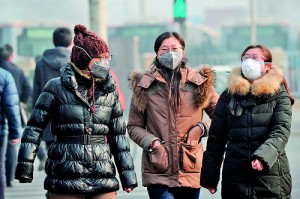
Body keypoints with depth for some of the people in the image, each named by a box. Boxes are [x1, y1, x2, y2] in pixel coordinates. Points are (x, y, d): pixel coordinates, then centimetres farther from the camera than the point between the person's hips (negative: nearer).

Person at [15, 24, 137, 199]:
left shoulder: (109, 91, 10)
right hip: (65, 176, -3)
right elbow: (35, 127, -1)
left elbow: (118, 135, 15)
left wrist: (128, 175, 13)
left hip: (103, 178, 3)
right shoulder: (57, 88, -2)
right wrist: (25, 166, -7)